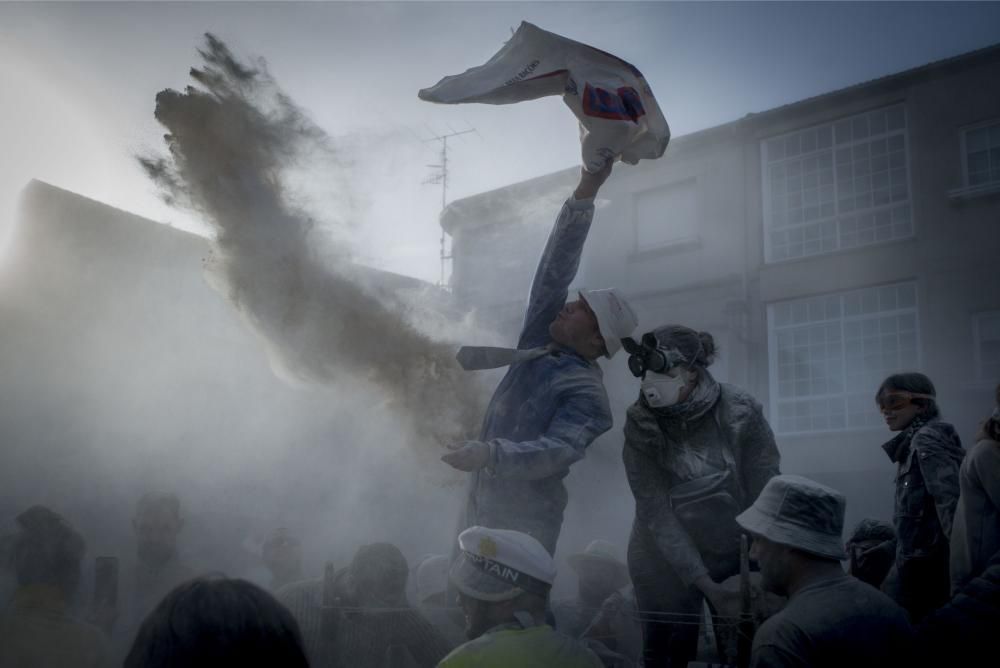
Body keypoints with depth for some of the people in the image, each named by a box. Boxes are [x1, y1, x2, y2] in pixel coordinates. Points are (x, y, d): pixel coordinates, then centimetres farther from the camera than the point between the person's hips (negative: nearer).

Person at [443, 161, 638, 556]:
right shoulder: (538, 343, 6)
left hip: (525, 525, -6)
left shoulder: (587, 393, -12)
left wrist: (488, 454, -43)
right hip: (478, 508, 7)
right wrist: (584, 194, -7)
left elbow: (558, 451, -27)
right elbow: (554, 270, 1)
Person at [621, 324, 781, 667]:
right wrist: (707, 586, -23)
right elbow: (658, 517, -18)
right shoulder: (640, 425, -15)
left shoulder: (741, 413, -15)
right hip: (664, 563, 0)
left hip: (734, 555, 0)